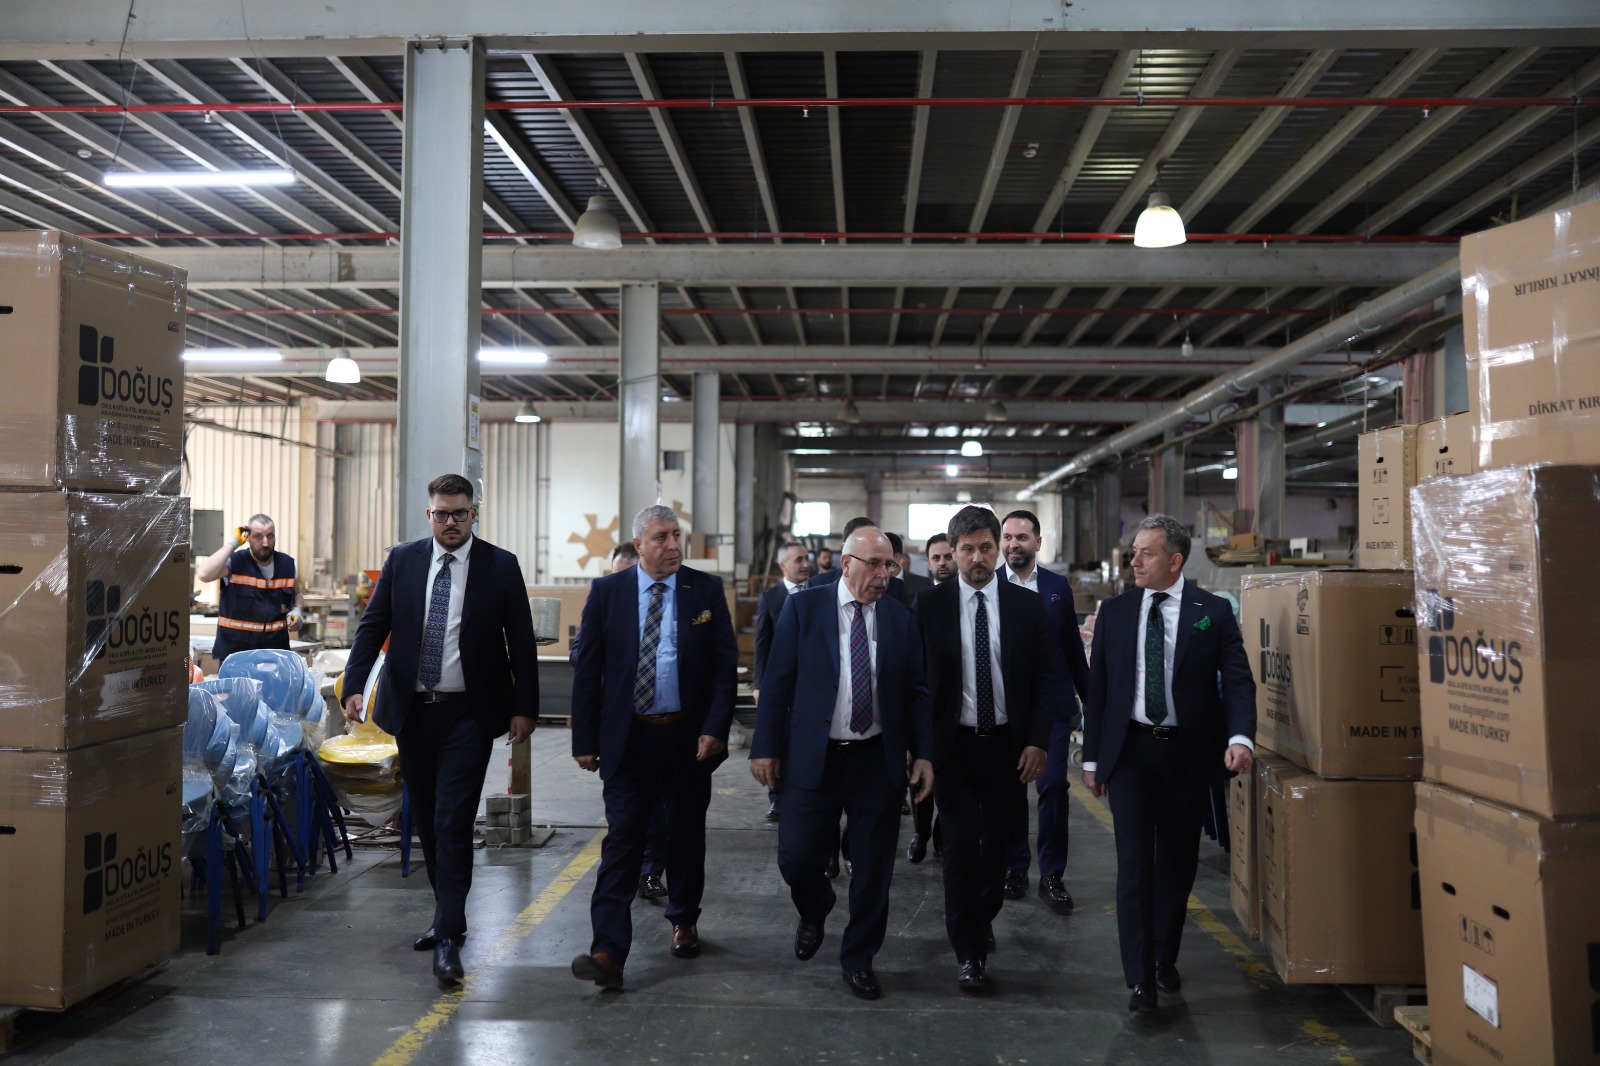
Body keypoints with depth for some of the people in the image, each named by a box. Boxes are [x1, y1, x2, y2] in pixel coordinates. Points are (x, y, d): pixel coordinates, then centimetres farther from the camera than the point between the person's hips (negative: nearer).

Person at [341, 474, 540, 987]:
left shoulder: (501, 566, -3)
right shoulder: (401, 561, 5)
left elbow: (521, 642, -1)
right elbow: (372, 626, 3)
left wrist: (524, 708, -6)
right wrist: (354, 686, -10)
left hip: (467, 714, -4)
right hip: (410, 711, 4)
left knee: (453, 824, -9)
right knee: (426, 821, 13)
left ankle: (448, 937, -5)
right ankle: (448, 917, 29)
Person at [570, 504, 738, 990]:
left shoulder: (707, 590, 0)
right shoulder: (607, 592, 0)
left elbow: (725, 665, -1)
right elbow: (587, 670, 1)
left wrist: (715, 728, -12)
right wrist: (585, 740, -3)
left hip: (691, 737, 1)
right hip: (628, 737, -1)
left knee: (686, 835, 15)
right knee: (622, 840, -5)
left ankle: (684, 921, 37)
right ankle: (609, 951, -6)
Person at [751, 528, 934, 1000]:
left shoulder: (899, 617, 3)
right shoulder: (804, 607, -3)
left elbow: (916, 691, 6)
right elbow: (778, 682, -2)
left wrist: (922, 754, -1)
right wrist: (766, 748, -5)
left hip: (878, 762, 2)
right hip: (813, 759, -1)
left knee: (873, 869, 7)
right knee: (797, 859, 1)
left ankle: (859, 958, 27)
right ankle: (814, 913, 36)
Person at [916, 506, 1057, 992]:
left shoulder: (1028, 606, 2)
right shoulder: (930, 605, -3)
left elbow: (1045, 677, 4)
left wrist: (1037, 742, -4)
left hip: (1008, 746, 2)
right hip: (953, 745, -2)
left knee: (997, 843, 12)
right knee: (962, 842, -8)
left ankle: (979, 919, 38)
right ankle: (969, 950, 5)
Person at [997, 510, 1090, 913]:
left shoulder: (1058, 586, 6)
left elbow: (1073, 646, 11)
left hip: (1052, 702, 1)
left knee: (1053, 787, -1)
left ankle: (1052, 876, 10)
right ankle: (1015, 867, 23)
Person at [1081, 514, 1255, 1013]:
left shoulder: (1213, 611, -1)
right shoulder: (1115, 611, 3)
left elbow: (1237, 680, -6)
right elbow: (1096, 686, 6)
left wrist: (1241, 736, -24)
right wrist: (1092, 757, 4)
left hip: (1189, 752, 0)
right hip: (1130, 750, 0)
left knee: (1178, 861, 13)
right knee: (1135, 863, -6)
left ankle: (1165, 959, 32)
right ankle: (1140, 979, -3)